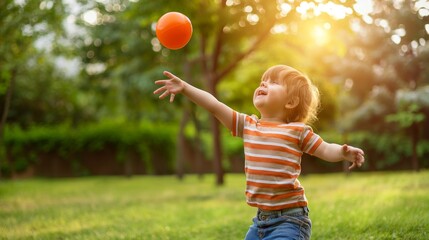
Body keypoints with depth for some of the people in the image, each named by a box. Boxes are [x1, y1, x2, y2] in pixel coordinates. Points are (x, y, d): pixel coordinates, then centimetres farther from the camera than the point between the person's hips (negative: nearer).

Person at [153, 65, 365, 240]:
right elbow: (214, 106, 4)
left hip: (289, 218, -7)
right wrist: (184, 87, -1)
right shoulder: (248, 125, 7)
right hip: (261, 218, 7)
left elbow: (325, 150, -3)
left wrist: (344, 152, -24)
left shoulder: (297, 130, -5)